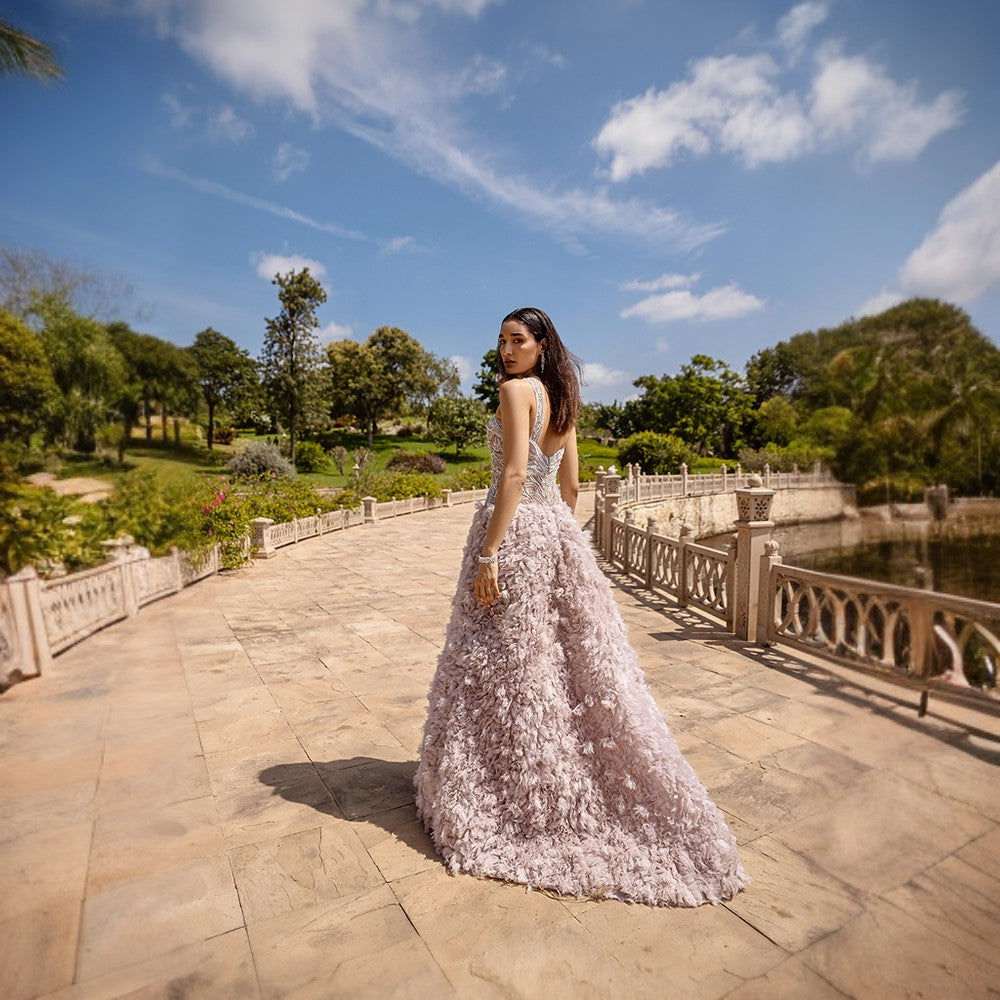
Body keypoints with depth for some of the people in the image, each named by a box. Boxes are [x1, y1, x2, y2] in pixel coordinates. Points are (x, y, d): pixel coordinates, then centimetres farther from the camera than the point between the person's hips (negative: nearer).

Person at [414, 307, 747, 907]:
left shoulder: (516, 389, -10)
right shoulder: (564, 398, 14)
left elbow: (515, 474, -19)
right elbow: (570, 485, 15)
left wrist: (488, 554, -19)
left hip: (516, 530, -9)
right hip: (559, 531, 9)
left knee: (510, 663, 3)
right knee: (576, 657, 15)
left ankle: (517, 803, 19)